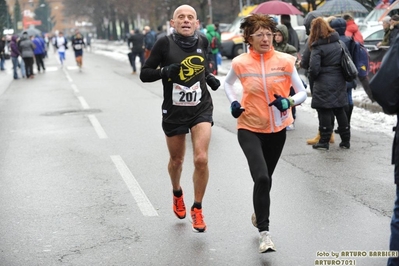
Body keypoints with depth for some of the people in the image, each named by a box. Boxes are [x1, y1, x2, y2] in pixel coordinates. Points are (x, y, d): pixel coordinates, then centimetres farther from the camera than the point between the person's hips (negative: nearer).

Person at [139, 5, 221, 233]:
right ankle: (177, 194, 49)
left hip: (201, 109, 1)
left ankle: (197, 209, 5)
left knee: (201, 159, -14)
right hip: (174, 112, -1)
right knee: (176, 160, 16)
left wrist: (209, 77, 4)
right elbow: (144, 74, -8)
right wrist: (165, 71, -25)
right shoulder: (165, 44, -11)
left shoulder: (203, 42, -1)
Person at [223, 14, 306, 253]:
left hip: (277, 129, 2)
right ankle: (264, 233, -9)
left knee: (266, 178, 18)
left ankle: (259, 213, 48)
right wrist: (234, 102, -5)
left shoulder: (285, 61, -10)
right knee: (261, 178, -19)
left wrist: (289, 102, -25)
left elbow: (302, 93, -5)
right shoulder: (240, 63, -9)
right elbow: (228, 83, 13)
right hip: (250, 128, -2)